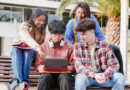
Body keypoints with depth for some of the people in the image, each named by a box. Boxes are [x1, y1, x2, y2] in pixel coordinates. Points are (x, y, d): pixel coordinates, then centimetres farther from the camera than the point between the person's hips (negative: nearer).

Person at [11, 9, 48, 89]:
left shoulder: (42, 29, 3)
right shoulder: (24, 25, -14)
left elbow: (41, 43, 11)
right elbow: (27, 38, -35)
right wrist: (38, 48, -51)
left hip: (31, 50, 2)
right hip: (18, 48, -2)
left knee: (28, 52, -33)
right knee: (16, 51, -36)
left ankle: (25, 80, -48)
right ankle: (18, 80, -53)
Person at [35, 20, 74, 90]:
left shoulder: (69, 47, 11)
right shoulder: (43, 47, 12)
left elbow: (72, 66, 10)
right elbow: (37, 66, 11)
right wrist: (44, 67, -11)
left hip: (63, 73, 0)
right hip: (48, 73, 1)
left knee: (65, 78, -35)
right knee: (44, 77, -34)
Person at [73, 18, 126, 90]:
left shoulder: (104, 45, -1)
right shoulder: (78, 46, -1)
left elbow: (115, 65, -4)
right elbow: (78, 67, -11)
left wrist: (104, 75, -25)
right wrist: (94, 75, -28)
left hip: (102, 77, 1)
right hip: (87, 77, -1)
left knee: (120, 77, -25)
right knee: (80, 78, -35)